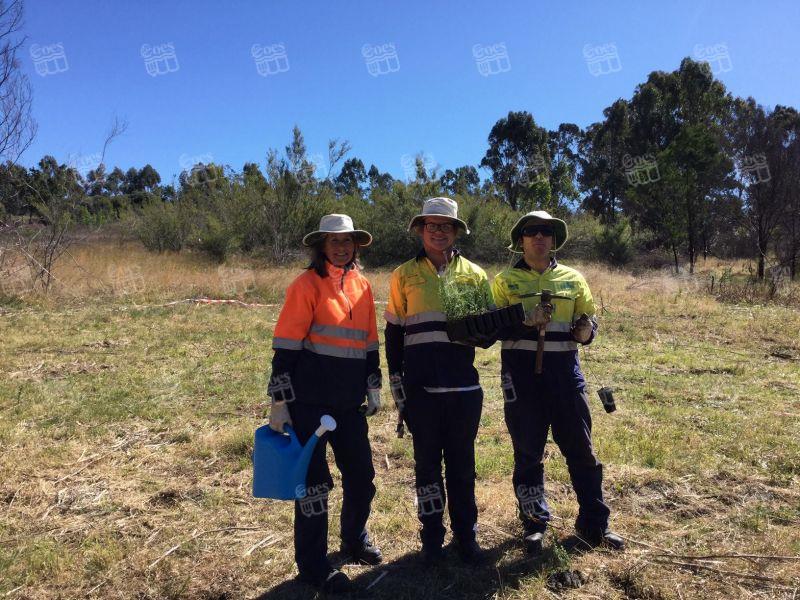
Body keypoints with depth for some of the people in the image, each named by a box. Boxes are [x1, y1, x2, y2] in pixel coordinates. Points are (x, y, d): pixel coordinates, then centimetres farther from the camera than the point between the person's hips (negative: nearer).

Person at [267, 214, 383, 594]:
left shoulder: (362, 285, 9)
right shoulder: (307, 284, -9)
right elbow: (285, 346, -11)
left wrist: (373, 386, 17)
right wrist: (279, 402, -12)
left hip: (349, 401, 6)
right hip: (309, 400, -6)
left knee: (362, 475, 15)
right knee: (314, 481, 5)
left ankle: (355, 541, 41)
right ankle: (313, 565, 23)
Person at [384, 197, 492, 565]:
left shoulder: (474, 274, 8)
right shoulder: (404, 275, 6)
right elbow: (393, 334, 7)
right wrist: (397, 386, 3)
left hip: (464, 386, 1)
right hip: (421, 388, 0)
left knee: (462, 465, 10)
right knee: (427, 463, 10)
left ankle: (466, 536, 26)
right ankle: (432, 538, 24)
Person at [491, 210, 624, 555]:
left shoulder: (572, 278, 10)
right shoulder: (505, 281, 4)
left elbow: (588, 323, 13)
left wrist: (586, 329, -11)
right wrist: (523, 320, -18)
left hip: (564, 370, 2)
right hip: (521, 372, -2)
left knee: (581, 448, 7)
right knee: (528, 451, 7)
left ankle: (593, 524, 24)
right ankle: (534, 523, 23)